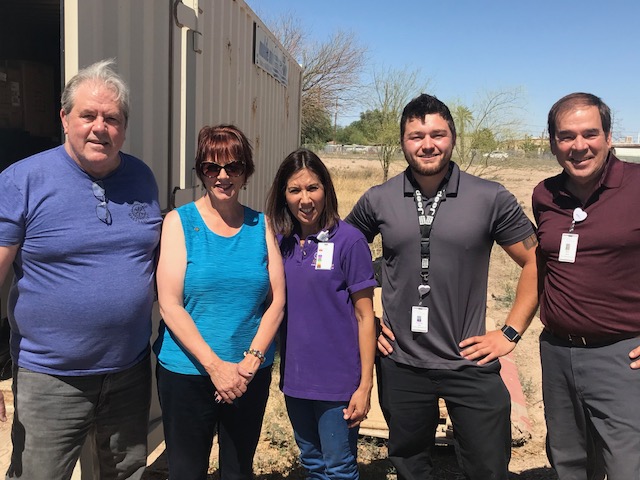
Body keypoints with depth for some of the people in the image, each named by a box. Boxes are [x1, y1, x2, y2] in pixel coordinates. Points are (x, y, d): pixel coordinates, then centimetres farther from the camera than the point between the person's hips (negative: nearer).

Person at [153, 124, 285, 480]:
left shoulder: (261, 225, 2)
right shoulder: (179, 222, -5)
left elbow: (277, 300, 0)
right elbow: (169, 305, -11)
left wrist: (250, 362, -10)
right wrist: (215, 365, -16)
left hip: (251, 374, 3)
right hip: (187, 371, -2)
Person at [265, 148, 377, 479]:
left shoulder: (348, 240, -12)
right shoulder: (281, 242, 2)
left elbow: (364, 316, -10)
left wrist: (365, 385, -11)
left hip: (338, 380, -5)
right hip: (294, 377, 5)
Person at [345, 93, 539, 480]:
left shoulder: (491, 198, -7)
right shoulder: (378, 201, -2)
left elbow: (535, 262, 1)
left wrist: (511, 333, -4)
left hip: (471, 363, -1)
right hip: (400, 364, 2)